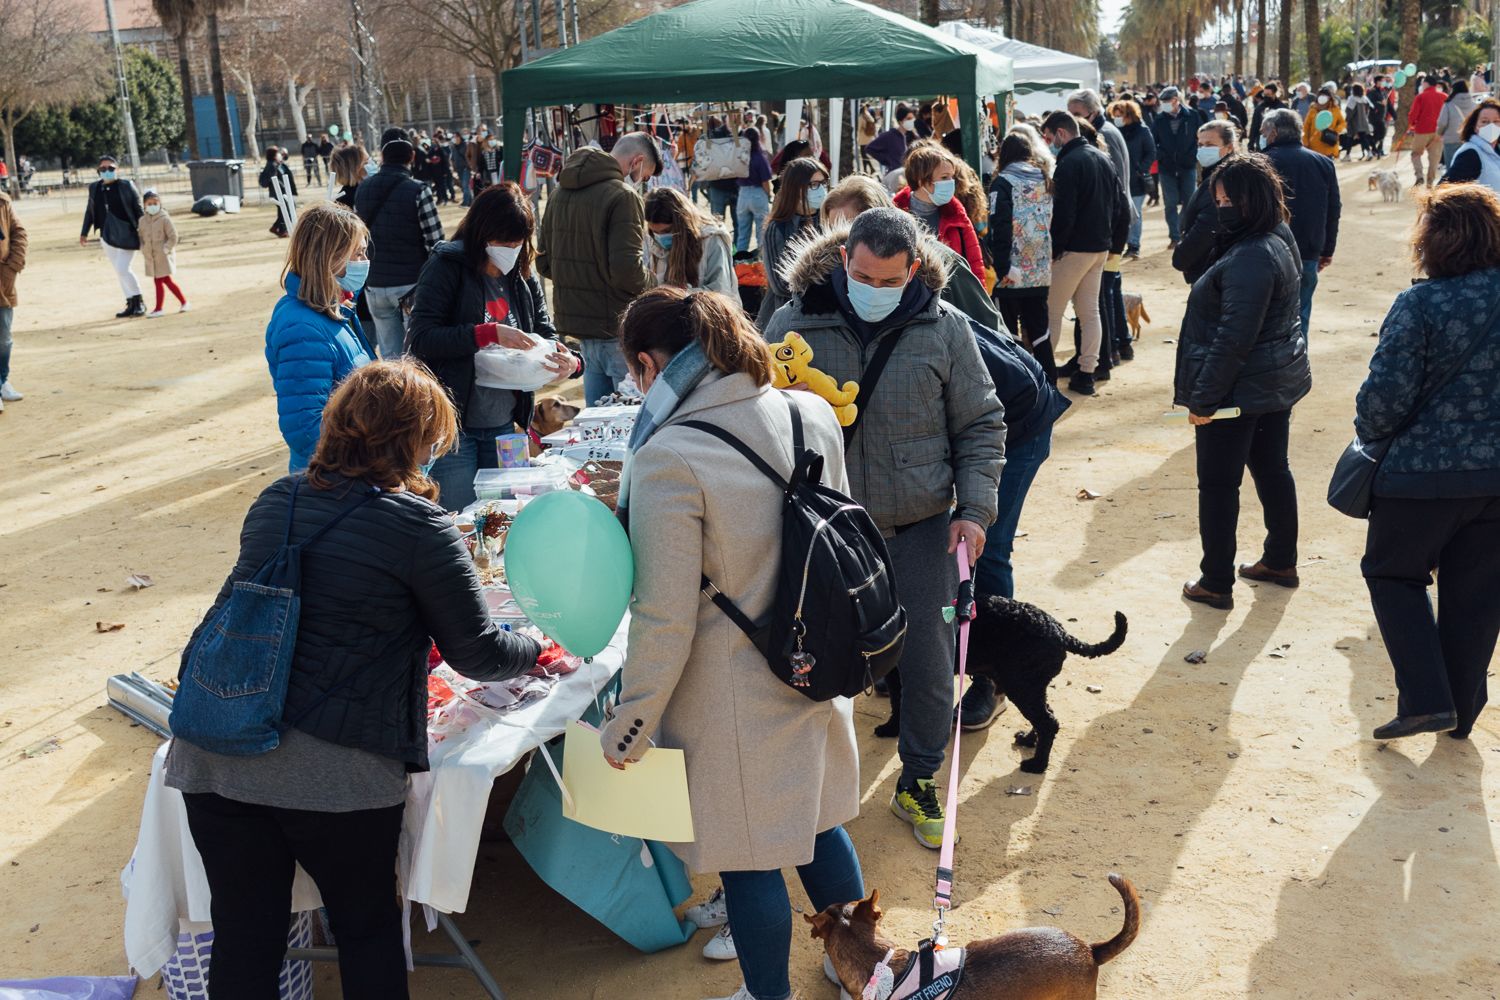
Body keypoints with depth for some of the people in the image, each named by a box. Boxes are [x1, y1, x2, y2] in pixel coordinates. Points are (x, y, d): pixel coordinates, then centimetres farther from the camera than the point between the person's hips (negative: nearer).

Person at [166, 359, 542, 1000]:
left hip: (211, 750, 6)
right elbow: (476, 653, -3)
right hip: (332, 766, -5)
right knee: (368, 925, 16)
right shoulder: (417, 525, -7)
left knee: (244, 935, 15)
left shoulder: (275, 502, 12)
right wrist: (532, 649, 18)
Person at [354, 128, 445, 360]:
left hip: (375, 286, 4)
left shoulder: (362, 189, 4)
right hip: (413, 284, -4)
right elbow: (435, 243, -15)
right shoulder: (418, 191, -12)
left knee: (390, 356, 11)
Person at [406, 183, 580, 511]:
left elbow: (545, 335, 12)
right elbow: (420, 339, -17)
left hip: (505, 426, 6)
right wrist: (491, 333, -25)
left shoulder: (524, 280, 9)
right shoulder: (446, 267, -8)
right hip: (454, 425, -5)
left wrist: (568, 360, -12)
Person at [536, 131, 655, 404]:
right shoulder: (622, 196, -15)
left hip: (574, 319, 8)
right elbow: (626, 269, -23)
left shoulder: (561, 193, 12)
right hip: (615, 327, -8)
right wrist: (651, 289, -5)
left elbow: (544, 262, 16)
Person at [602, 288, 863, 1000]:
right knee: (817, 821, 26)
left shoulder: (668, 458, -24)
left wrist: (628, 725, -9)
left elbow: (664, 618, -21)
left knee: (747, 859, 13)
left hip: (733, 693, -7)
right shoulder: (813, 415, -3)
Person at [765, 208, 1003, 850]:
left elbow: (980, 425, 4)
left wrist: (974, 508, -4)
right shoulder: (793, 325, -7)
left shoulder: (945, 328, -4)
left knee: (929, 659, 7)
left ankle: (918, 782, 29)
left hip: (923, 527, 1)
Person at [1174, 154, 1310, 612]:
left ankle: (1215, 583, 10)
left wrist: (1203, 397, -22)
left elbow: (1234, 338, -25)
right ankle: (1280, 561, 35)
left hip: (1240, 387, -10)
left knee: (1218, 485, 1)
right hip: (1278, 381, 10)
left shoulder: (1249, 259, -25)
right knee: (1272, 469, 20)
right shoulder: (1279, 240, 8)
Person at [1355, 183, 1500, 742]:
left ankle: (1426, 699, 4)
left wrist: (1369, 433, 1)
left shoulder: (1419, 306, -18)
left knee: (1393, 573, 14)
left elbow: (1386, 397, -19)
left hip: (1424, 471, -5)